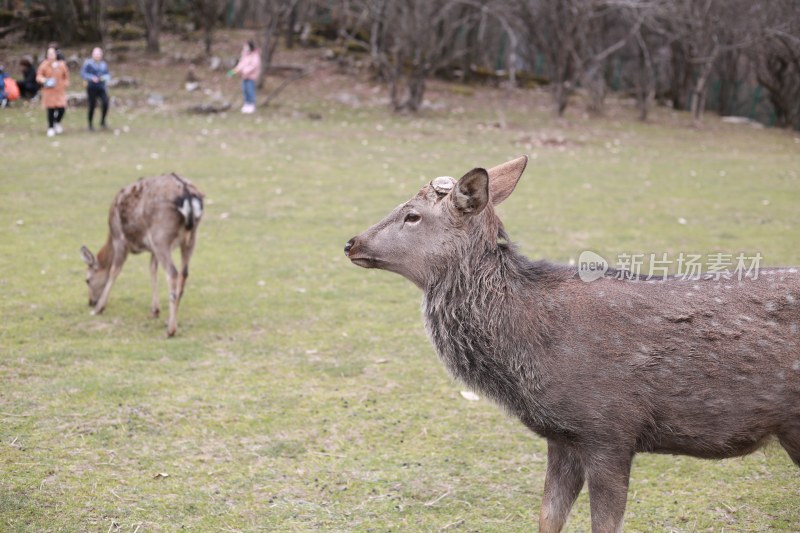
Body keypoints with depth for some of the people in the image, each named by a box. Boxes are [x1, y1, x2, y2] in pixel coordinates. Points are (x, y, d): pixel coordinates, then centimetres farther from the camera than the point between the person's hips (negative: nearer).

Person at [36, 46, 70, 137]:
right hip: (49, 91, -1)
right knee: (50, 110, -2)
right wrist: (43, 80, -20)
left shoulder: (62, 65, 3)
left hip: (60, 91, 1)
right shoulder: (45, 65, -2)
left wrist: (65, 83, -1)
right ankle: (50, 128, 13)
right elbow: (38, 76, 0)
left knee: (62, 108, -8)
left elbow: (66, 76, 15)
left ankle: (57, 123, 22)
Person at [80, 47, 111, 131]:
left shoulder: (103, 64, 11)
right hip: (92, 88, -3)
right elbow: (83, 73, -9)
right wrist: (92, 78, -22)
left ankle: (102, 121, 1)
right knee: (92, 106, -4)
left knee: (105, 103, -17)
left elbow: (108, 75, 15)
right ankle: (90, 125, 14)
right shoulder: (88, 63, -3)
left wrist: (105, 77, -8)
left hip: (101, 87, 3)